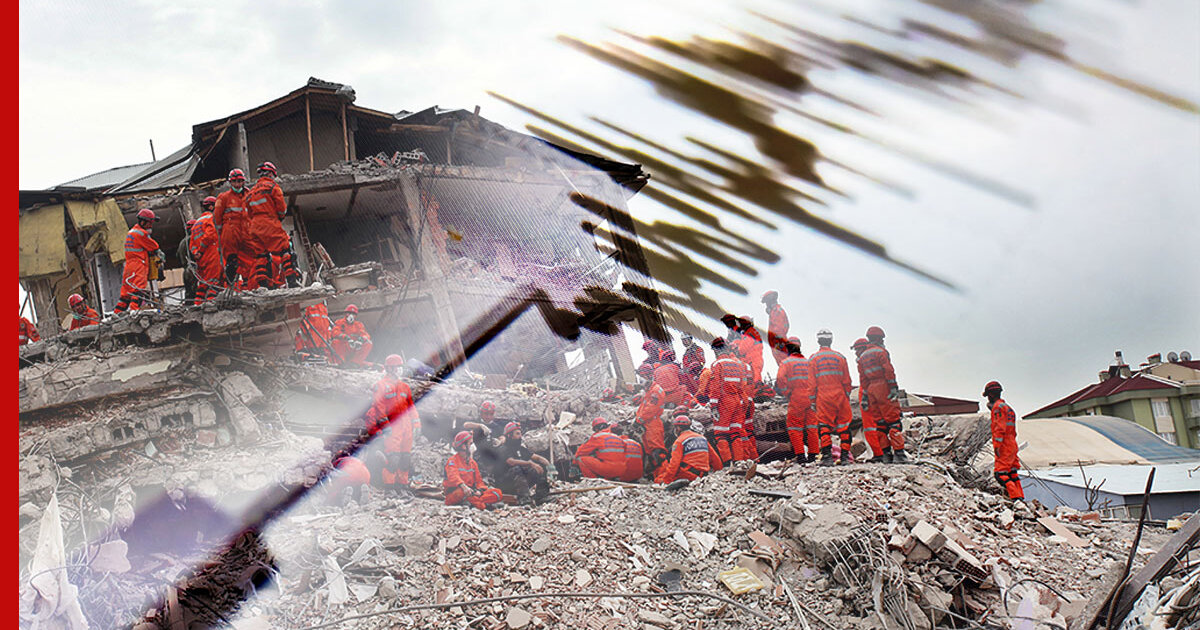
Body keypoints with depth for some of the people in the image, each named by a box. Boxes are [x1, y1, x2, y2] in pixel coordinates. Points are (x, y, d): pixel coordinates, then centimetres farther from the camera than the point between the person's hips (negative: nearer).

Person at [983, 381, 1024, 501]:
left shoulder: (998, 406, -8)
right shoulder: (1007, 407, 22)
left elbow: (1000, 427, -18)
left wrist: (997, 445, -20)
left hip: (1004, 446, -10)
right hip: (1012, 445, 10)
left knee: (1001, 474, -12)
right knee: (1012, 473, 12)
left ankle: (1016, 497, -21)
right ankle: (1021, 498, 10)